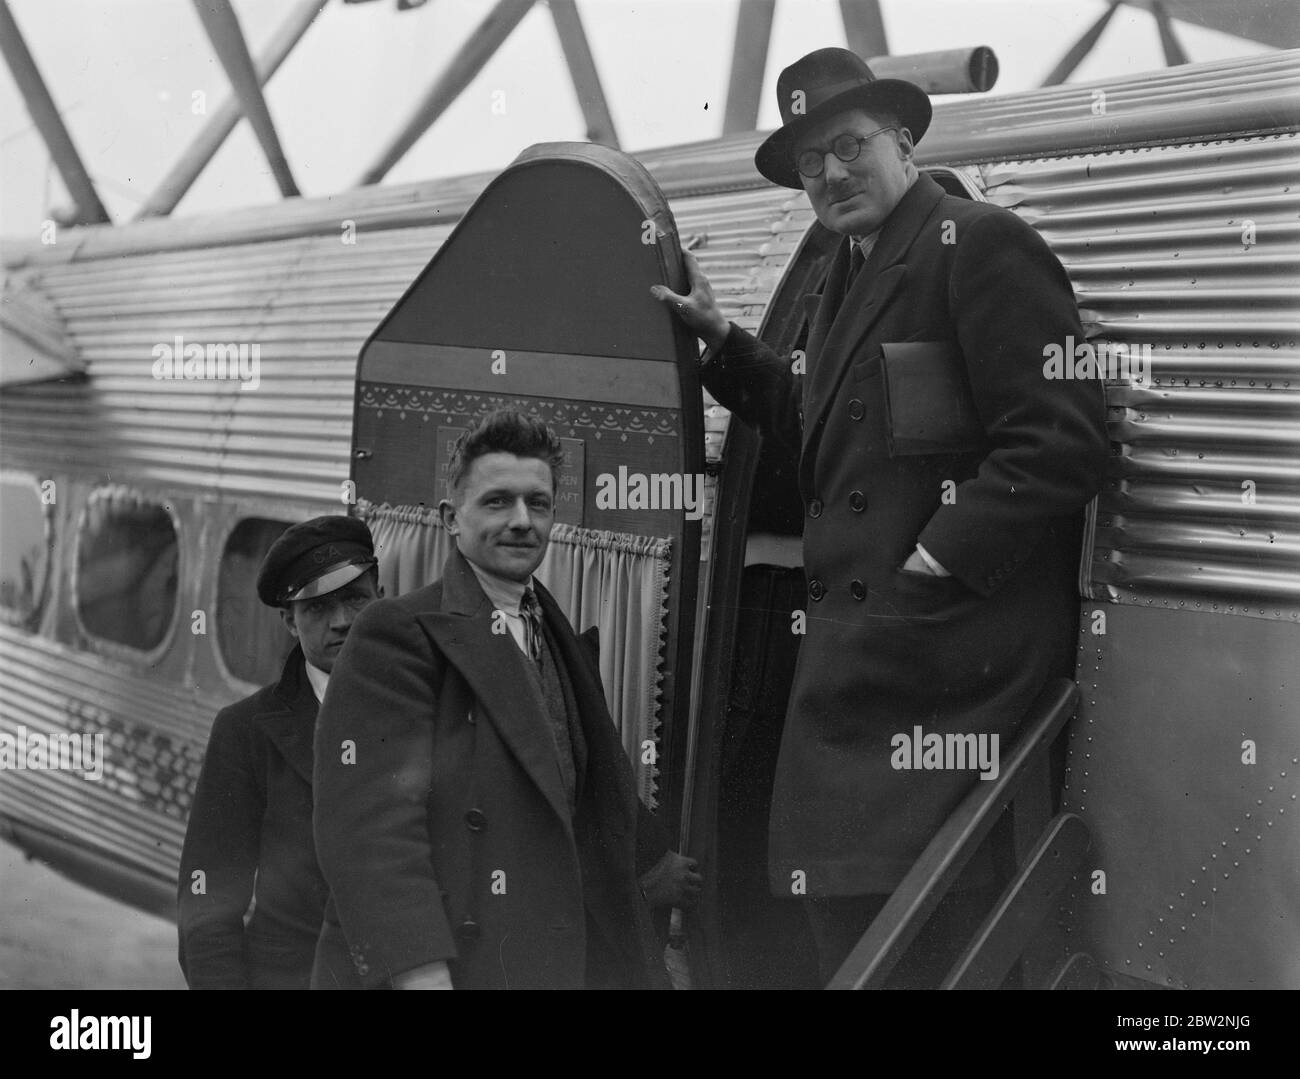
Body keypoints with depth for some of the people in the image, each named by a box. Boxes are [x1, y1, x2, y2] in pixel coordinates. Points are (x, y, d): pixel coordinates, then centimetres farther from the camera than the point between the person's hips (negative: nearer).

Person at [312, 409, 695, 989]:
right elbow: (371, 827, -19)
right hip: (443, 963, -7)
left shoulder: (559, 640, 15)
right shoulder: (396, 635, -10)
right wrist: (421, 974, -27)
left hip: (560, 957, 7)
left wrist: (651, 864, 38)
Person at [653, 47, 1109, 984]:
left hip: (946, 649, -9)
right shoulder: (852, 274, 20)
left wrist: (938, 563, -18)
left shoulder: (981, 245, -8)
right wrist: (721, 339, 17)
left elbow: (1062, 439, -16)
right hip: (856, 641, 9)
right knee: (842, 902, 13)